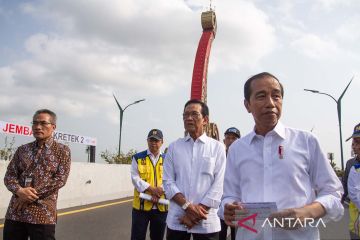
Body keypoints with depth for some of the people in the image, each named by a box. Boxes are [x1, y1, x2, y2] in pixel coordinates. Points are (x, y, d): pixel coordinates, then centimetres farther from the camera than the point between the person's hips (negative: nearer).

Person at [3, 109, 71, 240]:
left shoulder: (62, 150, 1)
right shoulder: (22, 150, 12)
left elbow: (60, 179, -8)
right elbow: (9, 175, 8)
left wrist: (31, 196, -13)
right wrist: (19, 191, -14)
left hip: (43, 215, -3)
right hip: (15, 213, 4)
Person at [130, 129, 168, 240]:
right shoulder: (138, 158, 2)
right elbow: (135, 178, -7)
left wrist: (158, 193, -18)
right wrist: (152, 189, -18)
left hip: (161, 206, 2)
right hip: (141, 205, -2)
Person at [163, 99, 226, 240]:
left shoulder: (217, 147, 0)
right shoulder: (174, 147, 5)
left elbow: (218, 185, -4)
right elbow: (168, 182, 1)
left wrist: (198, 210, -10)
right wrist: (187, 206, -11)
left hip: (206, 221, -1)